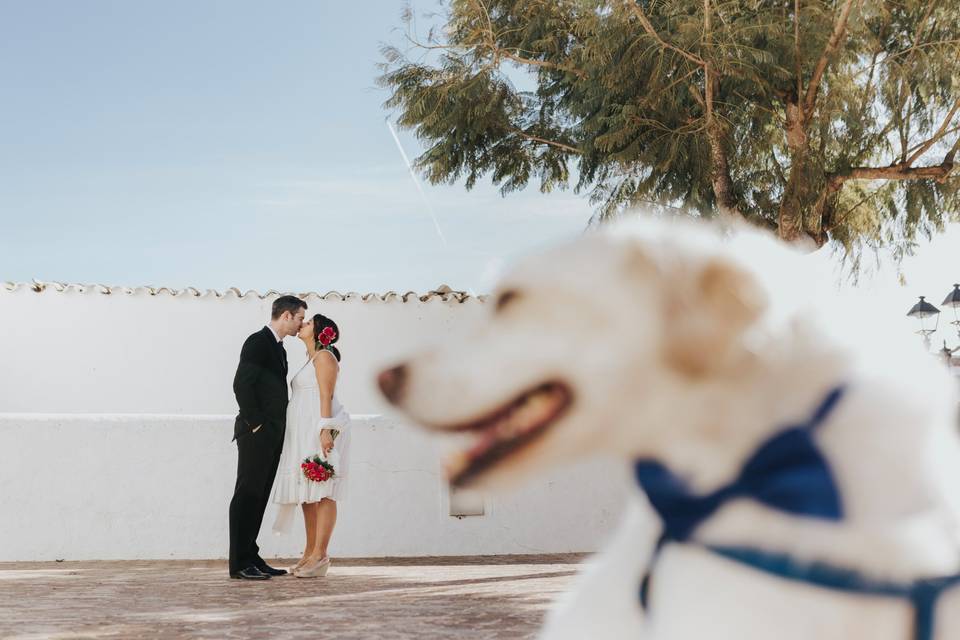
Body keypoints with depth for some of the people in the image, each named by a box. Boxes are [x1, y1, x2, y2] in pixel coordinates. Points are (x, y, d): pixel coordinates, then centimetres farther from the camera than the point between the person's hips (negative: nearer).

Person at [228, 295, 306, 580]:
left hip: (271, 436, 9)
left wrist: (277, 429, 13)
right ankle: (239, 563, -5)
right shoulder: (258, 342, -10)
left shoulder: (278, 348, 19)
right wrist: (256, 424, -16)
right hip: (256, 433, -9)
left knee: (258, 497, 10)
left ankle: (251, 557, 15)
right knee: (247, 495, -7)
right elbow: (241, 385, -17)